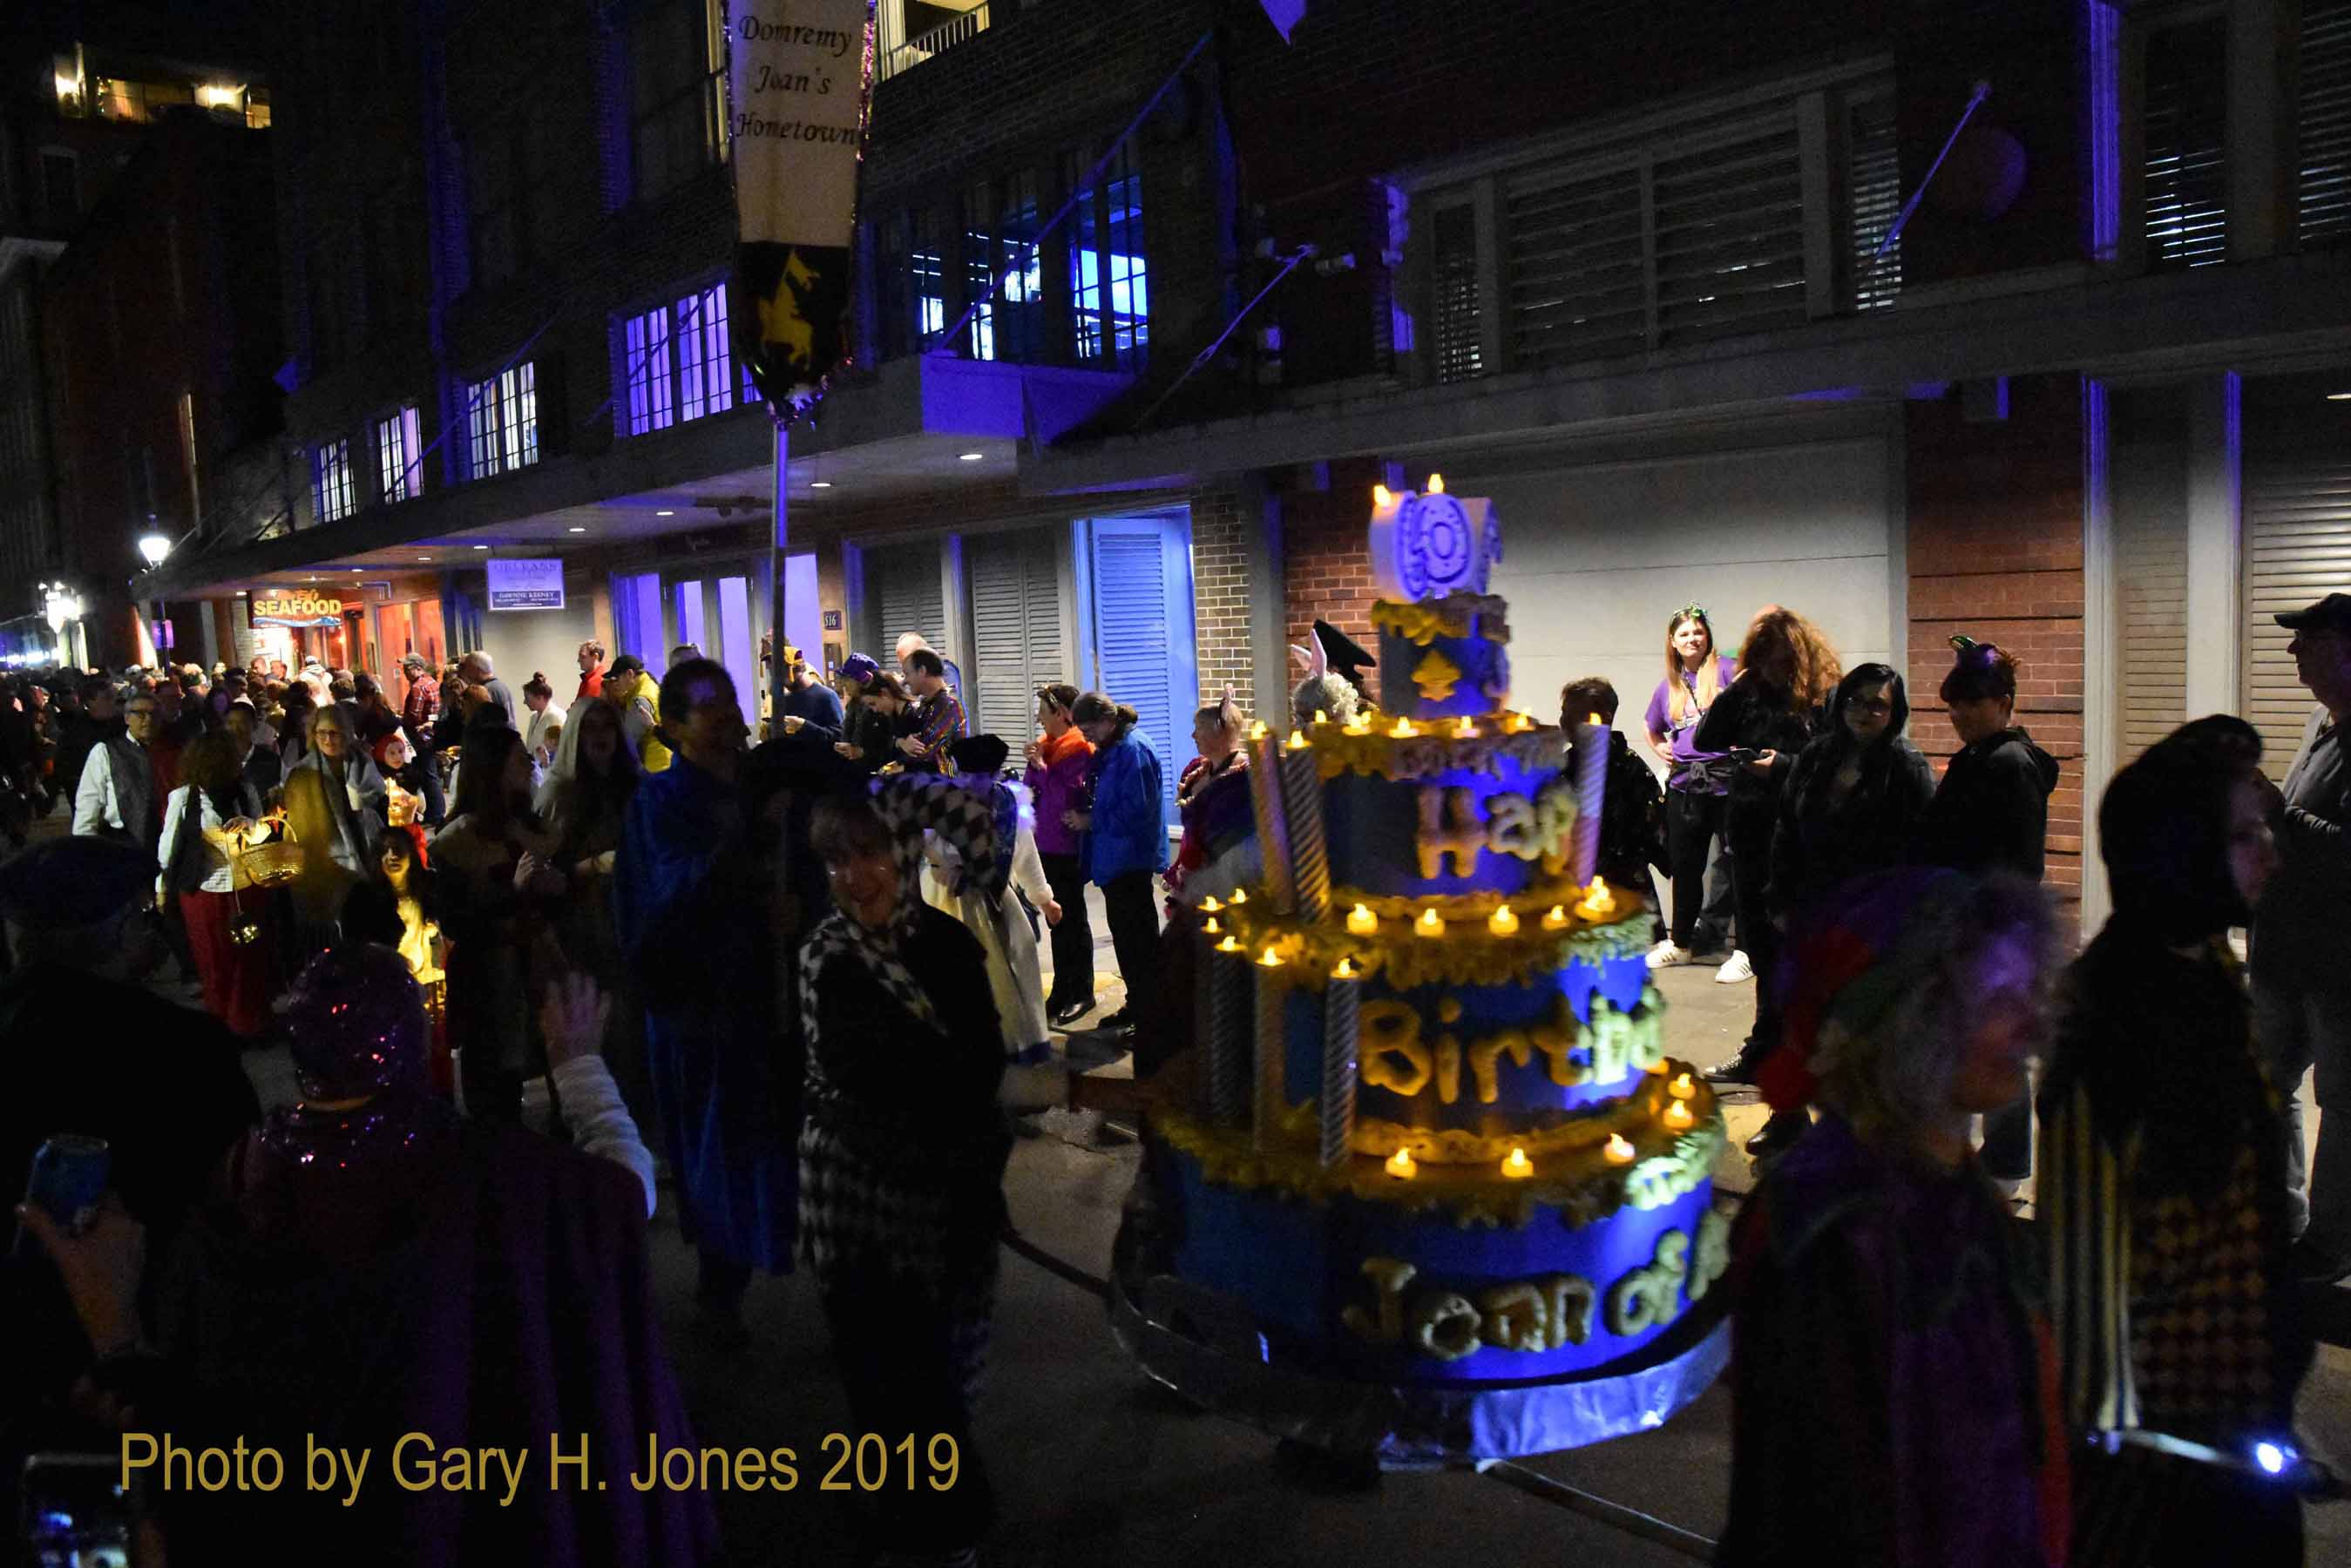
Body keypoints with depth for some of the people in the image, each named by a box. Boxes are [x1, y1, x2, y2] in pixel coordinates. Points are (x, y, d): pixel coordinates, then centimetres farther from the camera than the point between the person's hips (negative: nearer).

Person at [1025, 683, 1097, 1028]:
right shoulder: (1047, 743, 9)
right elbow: (1029, 789, 9)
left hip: (1066, 847, -8)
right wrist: (1033, 763, -8)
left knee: (1072, 918, 1)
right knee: (1058, 918, 15)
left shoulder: (1079, 748, -15)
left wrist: (1041, 765, -18)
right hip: (1046, 844, 8)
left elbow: (1067, 796, -23)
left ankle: (1081, 992, 11)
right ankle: (1063, 990, 25)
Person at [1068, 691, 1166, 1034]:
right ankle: (1138, 1004, 26)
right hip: (1115, 855, 10)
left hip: (1131, 857, -10)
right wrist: (1082, 811, 2)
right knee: (1126, 932, 16)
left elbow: (1135, 809, -23)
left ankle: (1149, 1012, 3)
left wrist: (1090, 821, -15)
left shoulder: (1134, 749, -18)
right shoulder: (1109, 749, 12)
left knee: (1137, 936, -4)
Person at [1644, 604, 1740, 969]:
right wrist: (1662, 750, 13)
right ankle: (1681, 942, 24)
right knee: (1684, 864, 12)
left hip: (1725, 779, -5)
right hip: (1683, 783, 5)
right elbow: (1652, 729, 30)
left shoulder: (1726, 670, -2)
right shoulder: (1668, 686, 15)